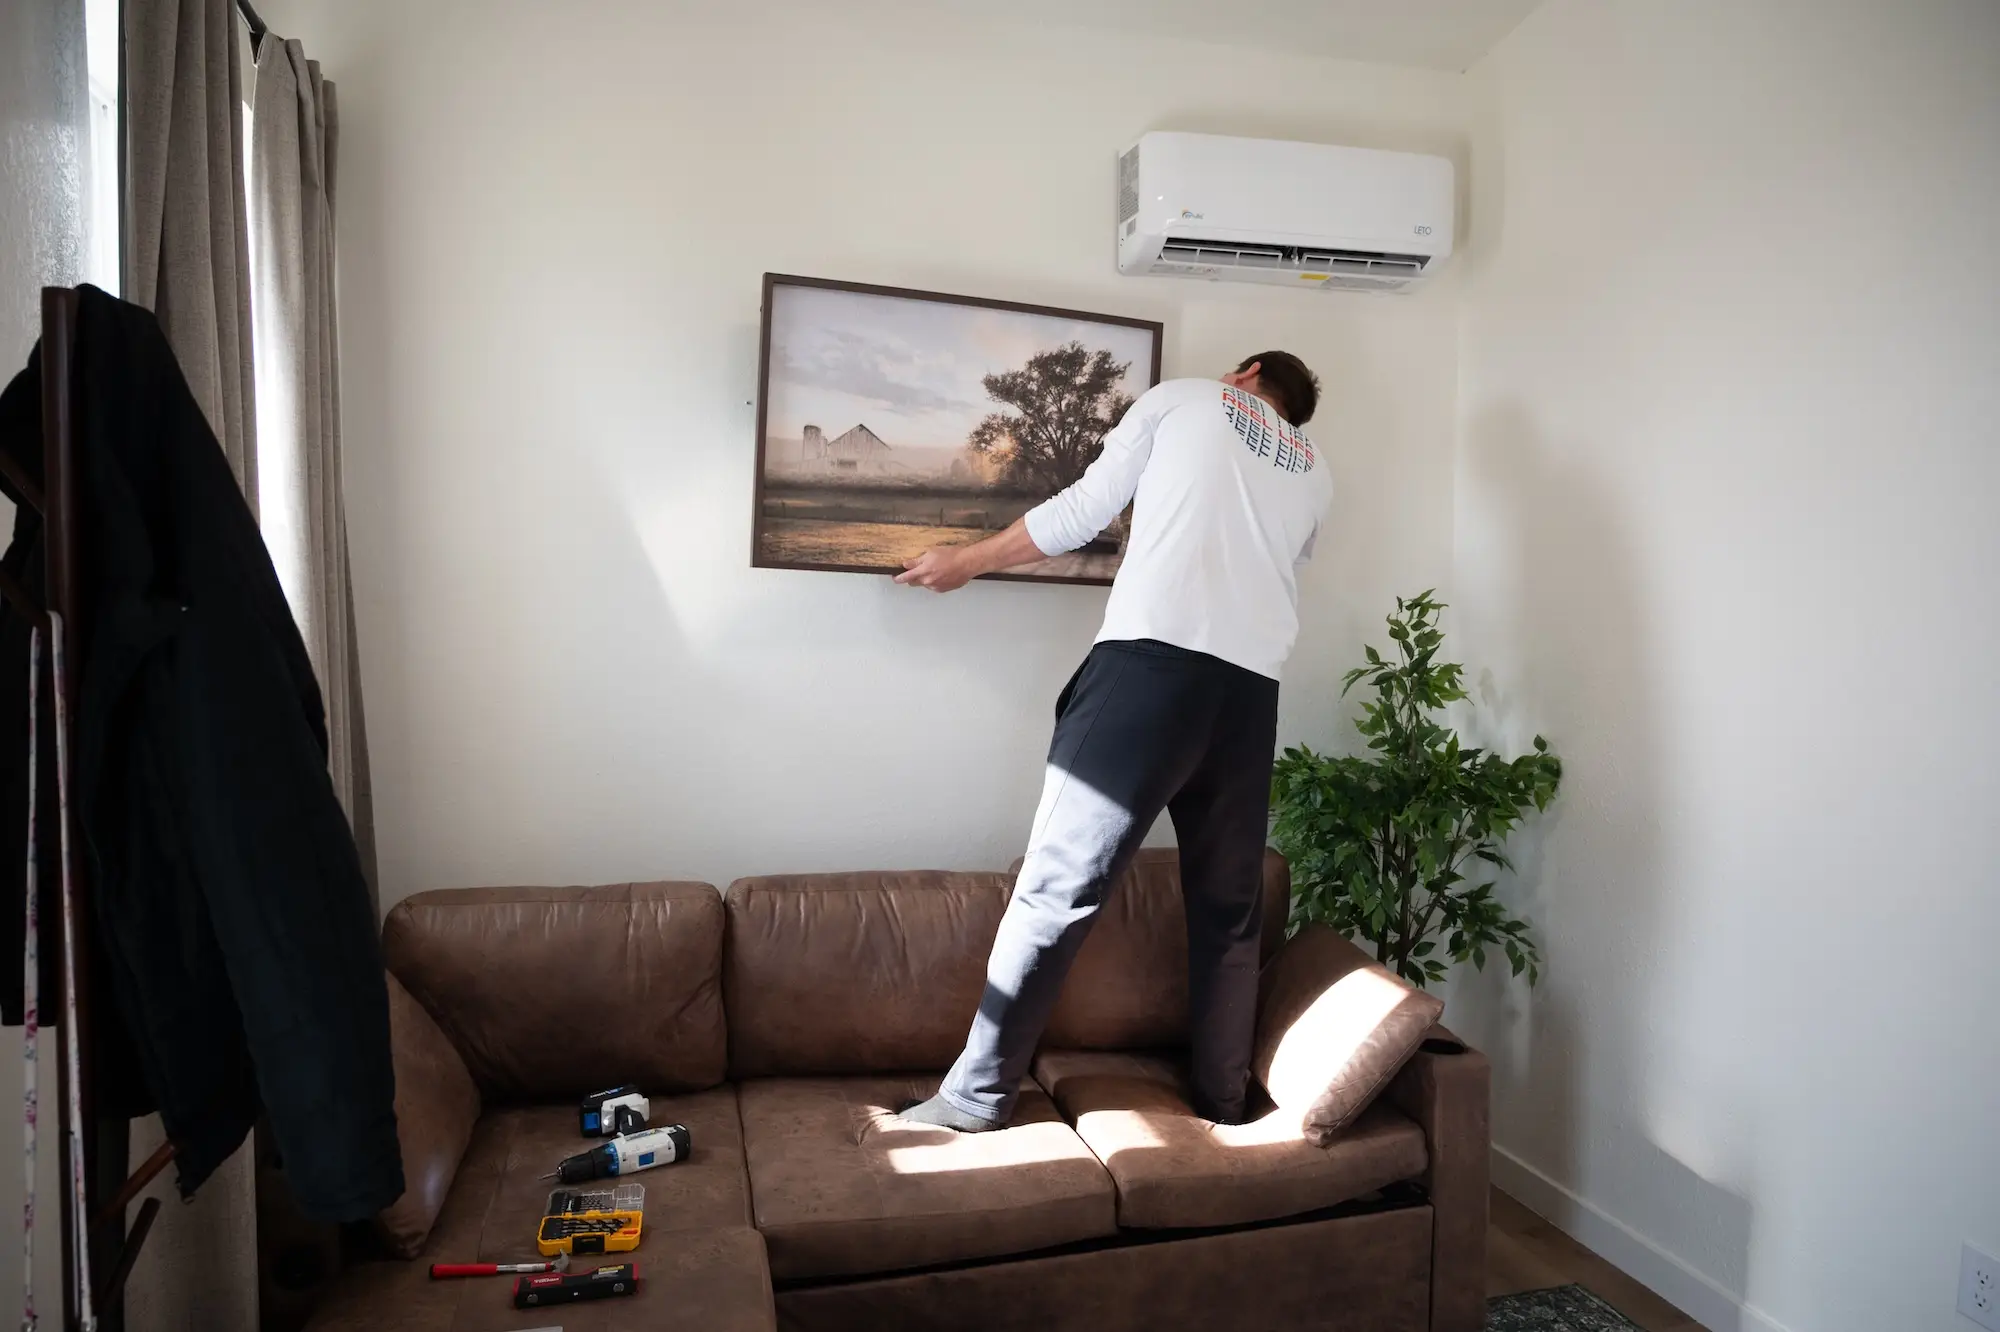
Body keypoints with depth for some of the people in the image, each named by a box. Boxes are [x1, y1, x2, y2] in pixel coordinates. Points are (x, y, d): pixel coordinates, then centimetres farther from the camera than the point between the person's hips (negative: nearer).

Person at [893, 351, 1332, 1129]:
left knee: (1059, 883, -3)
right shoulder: (1314, 472, 27)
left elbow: (1083, 512, 11)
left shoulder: (1183, 397, 16)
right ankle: (1224, 1110, 21)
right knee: (1230, 910, 13)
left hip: (1151, 660, -4)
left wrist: (967, 562, 22)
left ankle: (977, 1098, 2)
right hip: (1250, 691, 5)